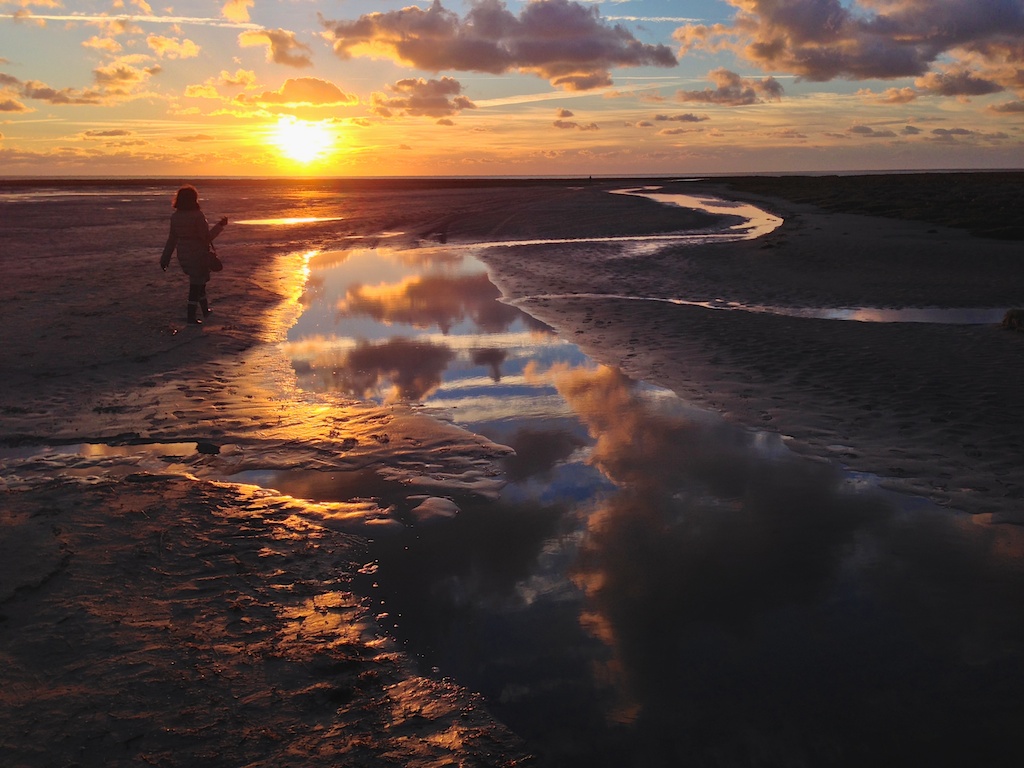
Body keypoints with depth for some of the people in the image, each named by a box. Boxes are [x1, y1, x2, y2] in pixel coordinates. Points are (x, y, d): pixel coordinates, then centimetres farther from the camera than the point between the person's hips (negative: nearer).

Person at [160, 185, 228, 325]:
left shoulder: (175, 216, 0)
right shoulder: (198, 216, -18)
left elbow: (172, 239, 4)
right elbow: (207, 237, -17)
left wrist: (165, 259, 11)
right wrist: (220, 225, -6)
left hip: (183, 254, 6)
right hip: (198, 254, -6)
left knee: (199, 282, 23)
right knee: (196, 285, 4)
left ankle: (205, 309, 35)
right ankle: (192, 316, 7)